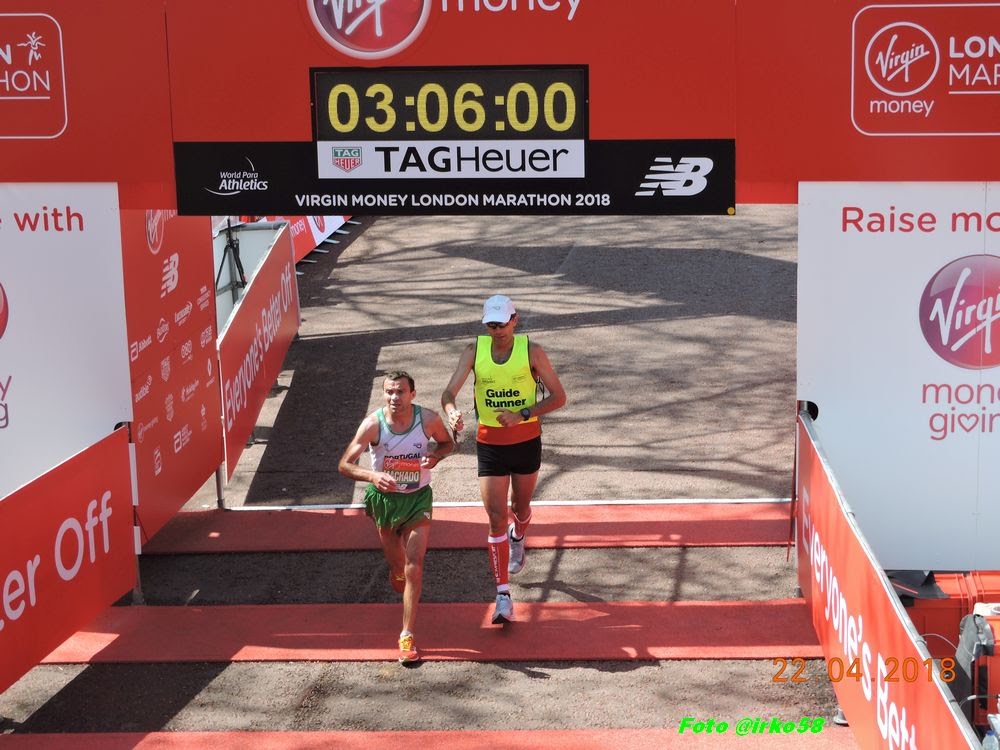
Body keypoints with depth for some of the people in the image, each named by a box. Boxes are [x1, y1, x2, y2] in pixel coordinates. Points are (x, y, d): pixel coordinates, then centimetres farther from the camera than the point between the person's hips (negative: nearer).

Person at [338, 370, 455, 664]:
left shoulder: (428, 419, -17)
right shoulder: (373, 424, -20)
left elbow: (448, 442, 5)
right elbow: (345, 464, -18)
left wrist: (435, 456, -19)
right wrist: (372, 476, -37)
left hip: (418, 498, -1)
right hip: (384, 496, 1)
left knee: (414, 565, -12)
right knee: (396, 563, 17)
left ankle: (407, 636, -7)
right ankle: (398, 571, 58)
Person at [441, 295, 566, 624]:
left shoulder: (532, 351, -12)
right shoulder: (474, 350, -7)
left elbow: (559, 397, -8)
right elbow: (449, 392, -13)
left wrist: (522, 415, -20)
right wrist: (452, 412, -37)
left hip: (526, 441, 0)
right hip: (490, 444, 0)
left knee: (520, 508, 20)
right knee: (496, 519, -6)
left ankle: (517, 539, 58)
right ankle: (503, 596, -5)